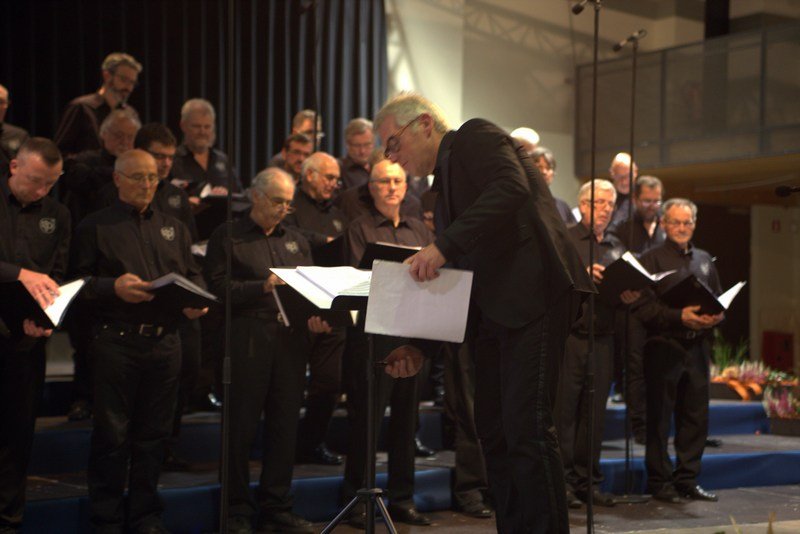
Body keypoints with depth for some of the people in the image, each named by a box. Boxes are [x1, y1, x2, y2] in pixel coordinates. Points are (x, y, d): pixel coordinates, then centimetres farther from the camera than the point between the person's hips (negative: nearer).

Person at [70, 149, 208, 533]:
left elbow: (193, 275, 17)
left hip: (165, 341, 4)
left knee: (153, 433, 9)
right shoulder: (95, 227, 4)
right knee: (112, 433, 0)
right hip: (115, 340, -4)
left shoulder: (173, 228, 17)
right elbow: (78, 281, -2)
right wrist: (113, 288, -18)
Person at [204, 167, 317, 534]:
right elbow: (219, 287, -6)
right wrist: (263, 286, -14)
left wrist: (315, 316, -3)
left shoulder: (296, 241, 20)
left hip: (290, 339, 5)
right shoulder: (227, 238, 4)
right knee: (241, 427, -1)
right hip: (247, 341, -5)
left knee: (285, 424, 6)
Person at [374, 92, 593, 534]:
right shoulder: (444, 184, 25)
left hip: (534, 294, -10)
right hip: (493, 311, 10)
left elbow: (512, 188, -21)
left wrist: (443, 247, -25)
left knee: (526, 427, -13)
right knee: (493, 429, 9)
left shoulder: (476, 137, 1)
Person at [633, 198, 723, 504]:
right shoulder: (652, 259, 0)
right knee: (659, 418, -1)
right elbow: (643, 307, -9)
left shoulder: (705, 260, 18)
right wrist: (679, 317, -20)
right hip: (664, 347, -5)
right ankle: (659, 481, 7)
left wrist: (716, 316, -4)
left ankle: (687, 480, 15)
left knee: (696, 416, 6)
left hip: (697, 347, 5)